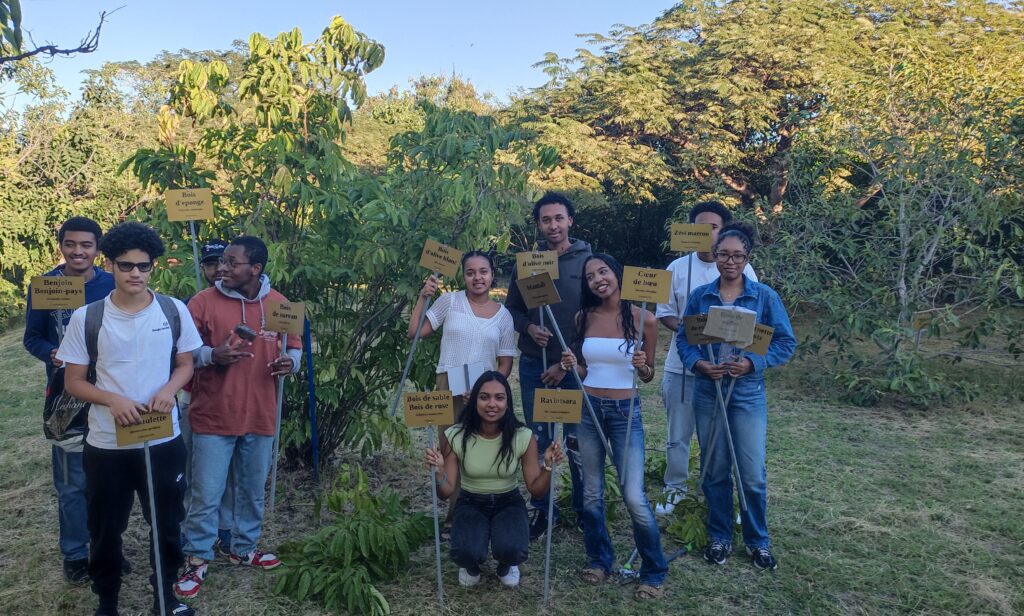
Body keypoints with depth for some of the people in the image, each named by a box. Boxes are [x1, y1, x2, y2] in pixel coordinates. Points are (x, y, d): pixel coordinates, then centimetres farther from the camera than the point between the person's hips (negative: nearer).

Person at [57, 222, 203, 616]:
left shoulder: (174, 311, -4)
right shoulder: (86, 318, -7)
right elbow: (74, 382, -2)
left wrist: (169, 389, -16)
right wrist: (113, 400, -20)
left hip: (164, 440, 1)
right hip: (106, 444, -1)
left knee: (167, 524, 14)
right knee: (105, 529, 14)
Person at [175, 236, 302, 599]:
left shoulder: (279, 304, 1)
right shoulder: (203, 302, -7)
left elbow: (294, 347, 11)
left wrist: (290, 362, -12)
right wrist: (212, 355, -24)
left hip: (260, 417, 3)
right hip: (213, 418, -3)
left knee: (253, 490, 18)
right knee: (206, 495, 3)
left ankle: (245, 548, 36)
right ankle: (197, 560, 20)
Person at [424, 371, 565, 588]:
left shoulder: (523, 437, -17)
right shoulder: (455, 437, -18)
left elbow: (536, 489, -9)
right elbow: (445, 493, -12)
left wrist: (548, 466, -27)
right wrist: (438, 472, -33)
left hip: (509, 503, 0)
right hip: (471, 504, 0)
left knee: (512, 550, -31)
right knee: (466, 552, -30)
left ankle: (506, 566, 10)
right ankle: (471, 566, 11)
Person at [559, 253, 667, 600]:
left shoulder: (643, 319, -6)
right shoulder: (584, 317, 3)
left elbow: (648, 376, 3)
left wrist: (642, 367, -19)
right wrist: (570, 365, -8)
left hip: (625, 411, -3)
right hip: (588, 408, 3)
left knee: (634, 497, -7)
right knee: (591, 492, 11)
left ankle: (654, 572, 14)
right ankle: (599, 560, 31)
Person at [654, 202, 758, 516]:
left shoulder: (742, 270, -1)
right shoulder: (677, 268, 2)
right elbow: (664, 312, 7)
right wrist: (684, 328, -13)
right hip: (682, 365, 1)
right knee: (678, 434, 10)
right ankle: (675, 487, 28)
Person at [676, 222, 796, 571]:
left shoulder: (765, 297, -3)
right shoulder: (699, 297, 2)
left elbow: (786, 342, -2)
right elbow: (683, 338, 4)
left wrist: (752, 363, -17)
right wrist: (698, 363, -16)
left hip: (748, 394, -1)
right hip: (708, 393, 2)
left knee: (752, 474, 1)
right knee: (714, 471, 11)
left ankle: (758, 541, 22)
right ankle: (719, 537, 27)